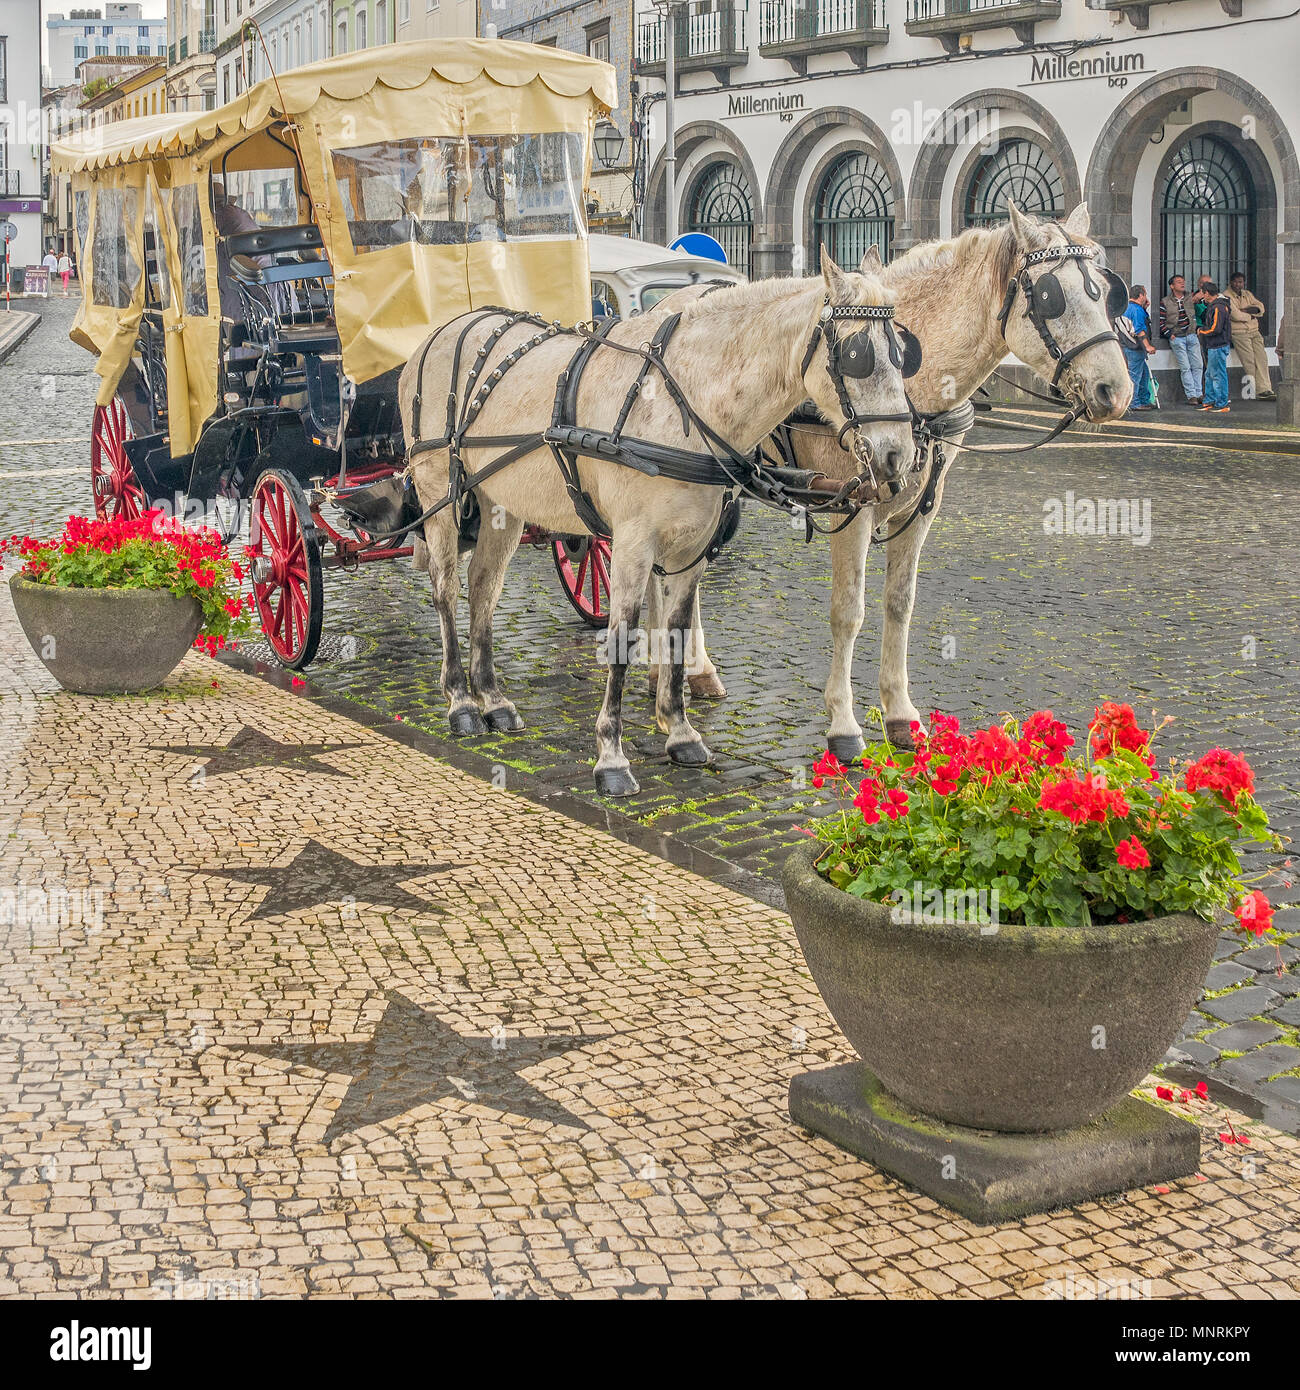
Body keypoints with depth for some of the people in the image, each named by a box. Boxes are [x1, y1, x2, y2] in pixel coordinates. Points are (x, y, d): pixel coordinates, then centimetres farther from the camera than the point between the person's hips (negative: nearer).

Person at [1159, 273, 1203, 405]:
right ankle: (1191, 395, -4)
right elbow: (1160, 322, -1)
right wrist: (1170, 335, -7)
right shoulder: (1165, 302, -2)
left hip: (1192, 336, 4)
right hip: (1176, 338, -4)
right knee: (1185, 367, -6)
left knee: (1198, 365, 0)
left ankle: (1198, 394, 8)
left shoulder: (1191, 298, 8)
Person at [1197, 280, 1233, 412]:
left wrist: (1201, 331, -8)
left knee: (1218, 375, -6)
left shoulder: (1218, 307, -17)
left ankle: (1222, 404, -2)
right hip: (1213, 346, 11)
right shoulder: (1213, 305, 15)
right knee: (1209, 374, 16)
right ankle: (1209, 401, 23)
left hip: (1218, 346, -11)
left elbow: (1215, 329, -22)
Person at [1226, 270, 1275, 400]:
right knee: (1249, 362, -15)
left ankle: (1264, 390, -14)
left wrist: (1247, 310, -8)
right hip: (1239, 333, -6)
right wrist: (1251, 316, 1)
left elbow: (1260, 308, 10)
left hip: (1254, 331, 6)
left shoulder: (1247, 294, 20)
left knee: (1262, 358, -9)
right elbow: (1236, 315, -14)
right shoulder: (1226, 297, -2)